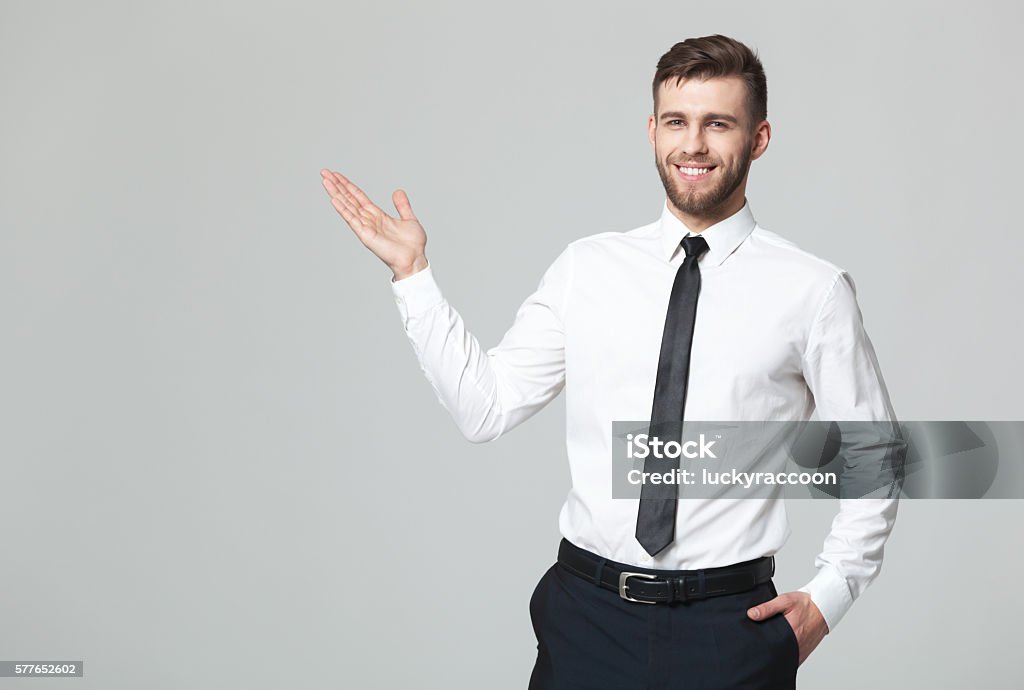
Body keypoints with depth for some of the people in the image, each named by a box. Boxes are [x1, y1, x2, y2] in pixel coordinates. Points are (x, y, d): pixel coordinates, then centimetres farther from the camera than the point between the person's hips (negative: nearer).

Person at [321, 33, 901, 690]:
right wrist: (412, 273, -2)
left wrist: (829, 597, -2)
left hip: (729, 627, -1)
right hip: (589, 612, 2)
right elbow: (485, 407, 0)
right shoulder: (588, 267, 2)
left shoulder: (813, 290, -4)